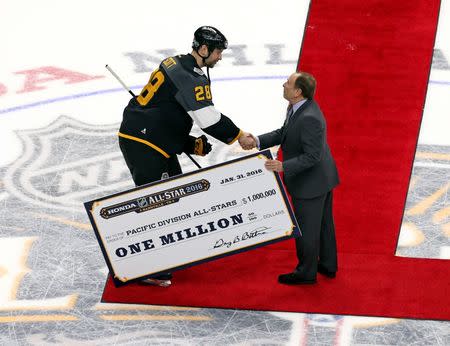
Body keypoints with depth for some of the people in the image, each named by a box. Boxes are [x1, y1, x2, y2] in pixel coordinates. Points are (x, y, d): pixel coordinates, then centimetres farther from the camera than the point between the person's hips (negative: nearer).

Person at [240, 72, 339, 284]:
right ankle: (328, 265, 36)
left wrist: (283, 166, -33)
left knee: (306, 228, 7)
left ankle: (306, 273, 22)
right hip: (323, 179, 10)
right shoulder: (297, 108, 0)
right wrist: (257, 141, -6)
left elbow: (312, 156, -29)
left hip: (310, 183, -10)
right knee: (323, 224, 22)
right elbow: (283, 133, 6)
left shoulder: (309, 119, -31)